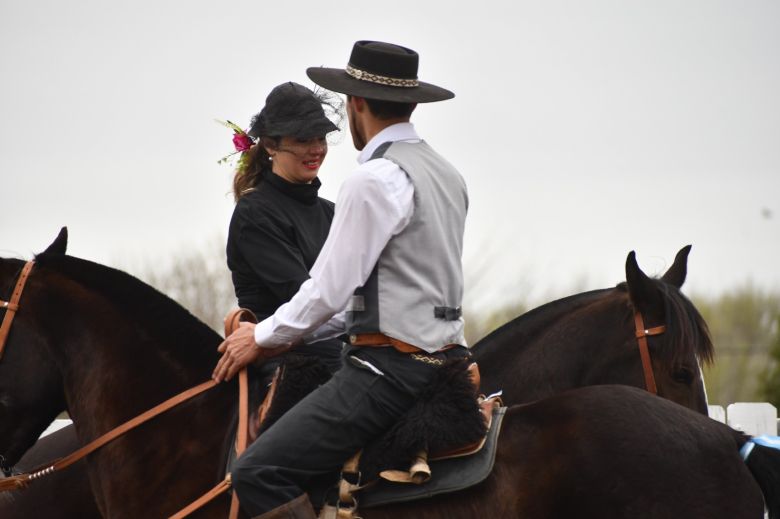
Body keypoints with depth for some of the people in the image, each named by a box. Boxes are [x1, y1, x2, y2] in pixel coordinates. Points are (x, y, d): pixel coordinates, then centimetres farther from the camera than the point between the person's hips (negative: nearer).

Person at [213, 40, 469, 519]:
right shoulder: (446, 174, 17)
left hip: (392, 367, -10)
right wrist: (284, 335, 20)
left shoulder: (375, 179, -13)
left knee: (258, 474, -18)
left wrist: (264, 338, 5)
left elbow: (329, 291, -12)